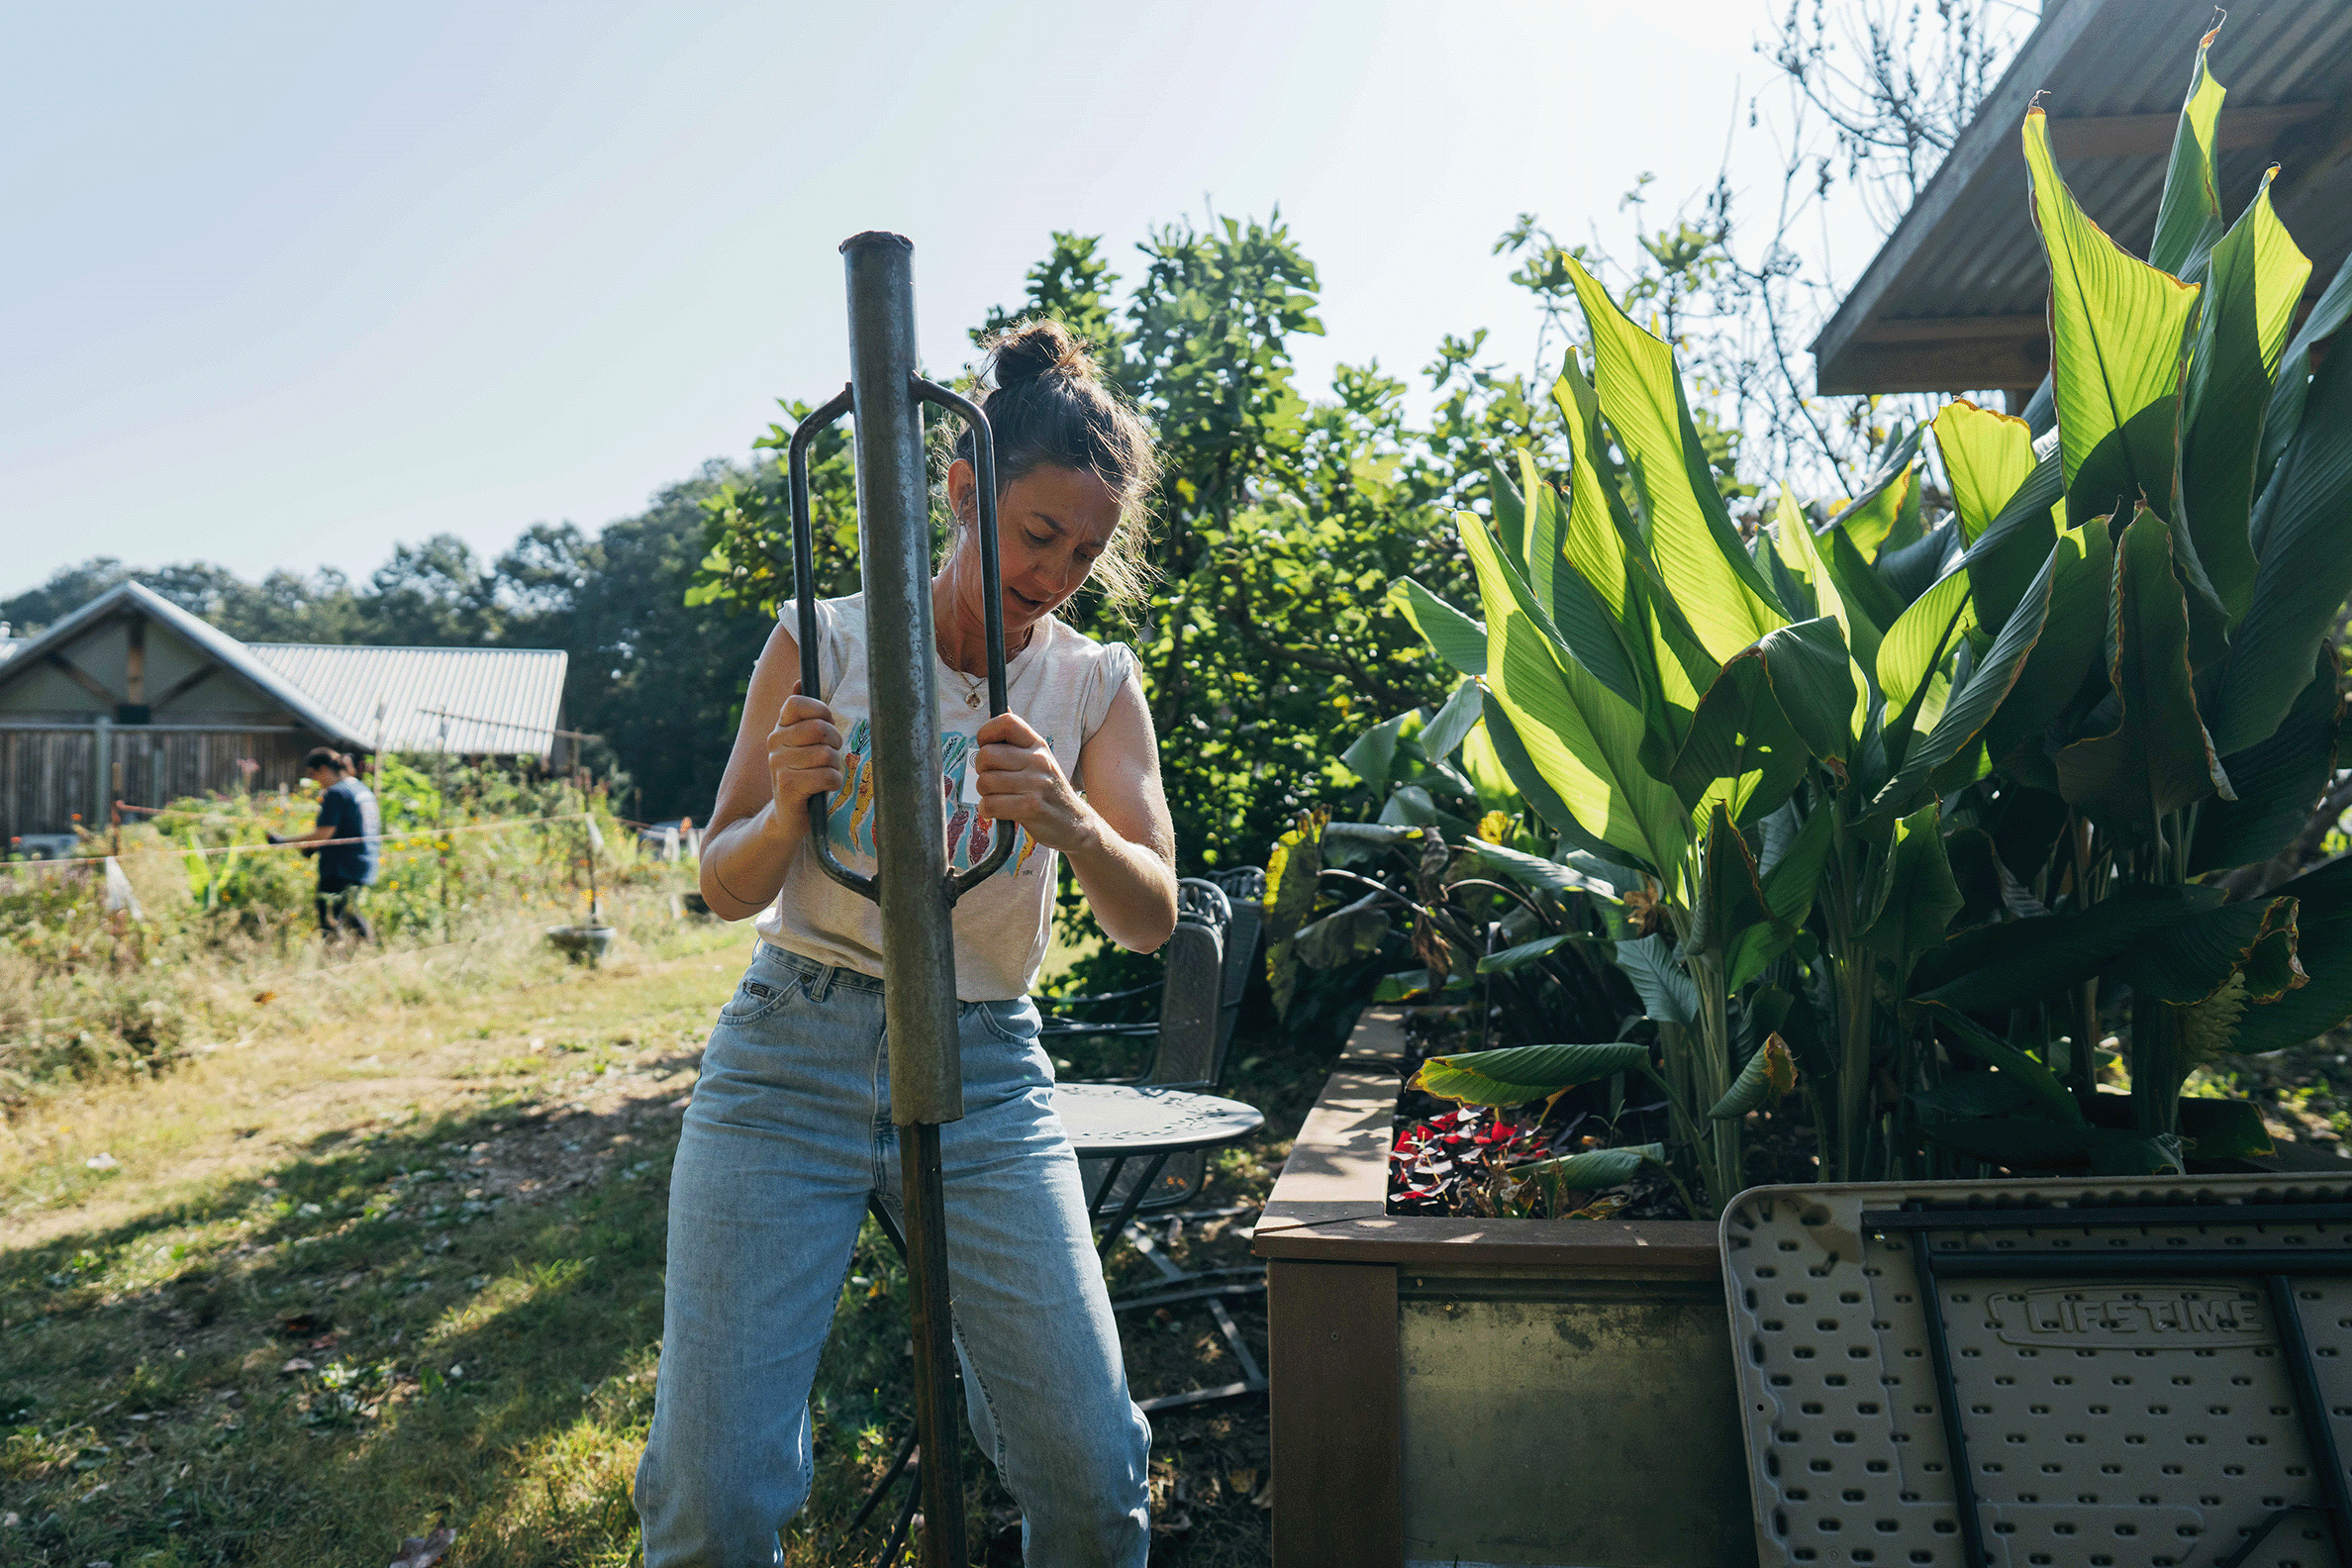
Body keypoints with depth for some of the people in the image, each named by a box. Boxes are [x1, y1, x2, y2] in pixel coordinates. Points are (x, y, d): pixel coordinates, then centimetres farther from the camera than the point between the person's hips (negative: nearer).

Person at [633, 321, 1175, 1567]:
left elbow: (1151, 918, -7)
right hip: (792, 1057, -1)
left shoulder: (1096, 686, 2)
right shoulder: (823, 645, -2)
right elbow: (726, 890, 2)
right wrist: (789, 807, -20)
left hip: (987, 1071, 1)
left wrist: (1067, 822, -28)